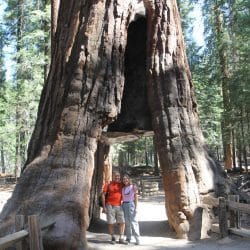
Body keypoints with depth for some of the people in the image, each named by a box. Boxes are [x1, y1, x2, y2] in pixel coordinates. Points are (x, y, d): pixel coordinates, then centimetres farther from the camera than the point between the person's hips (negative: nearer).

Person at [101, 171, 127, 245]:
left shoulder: (121, 185, 7)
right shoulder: (108, 185, -2)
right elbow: (103, 195, -3)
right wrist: (104, 207, -8)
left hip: (119, 206, 3)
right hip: (110, 206, -3)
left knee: (122, 222, 0)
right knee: (111, 223, 1)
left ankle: (121, 238, 7)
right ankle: (113, 238, 16)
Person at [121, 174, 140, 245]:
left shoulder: (133, 187, -1)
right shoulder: (122, 188, 11)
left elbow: (136, 198, -3)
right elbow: (122, 198, 14)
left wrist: (136, 208, -9)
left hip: (131, 204, -4)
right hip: (124, 205, 4)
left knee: (133, 222, -9)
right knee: (126, 222, 6)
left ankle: (137, 239, -7)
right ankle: (128, 238, 14)